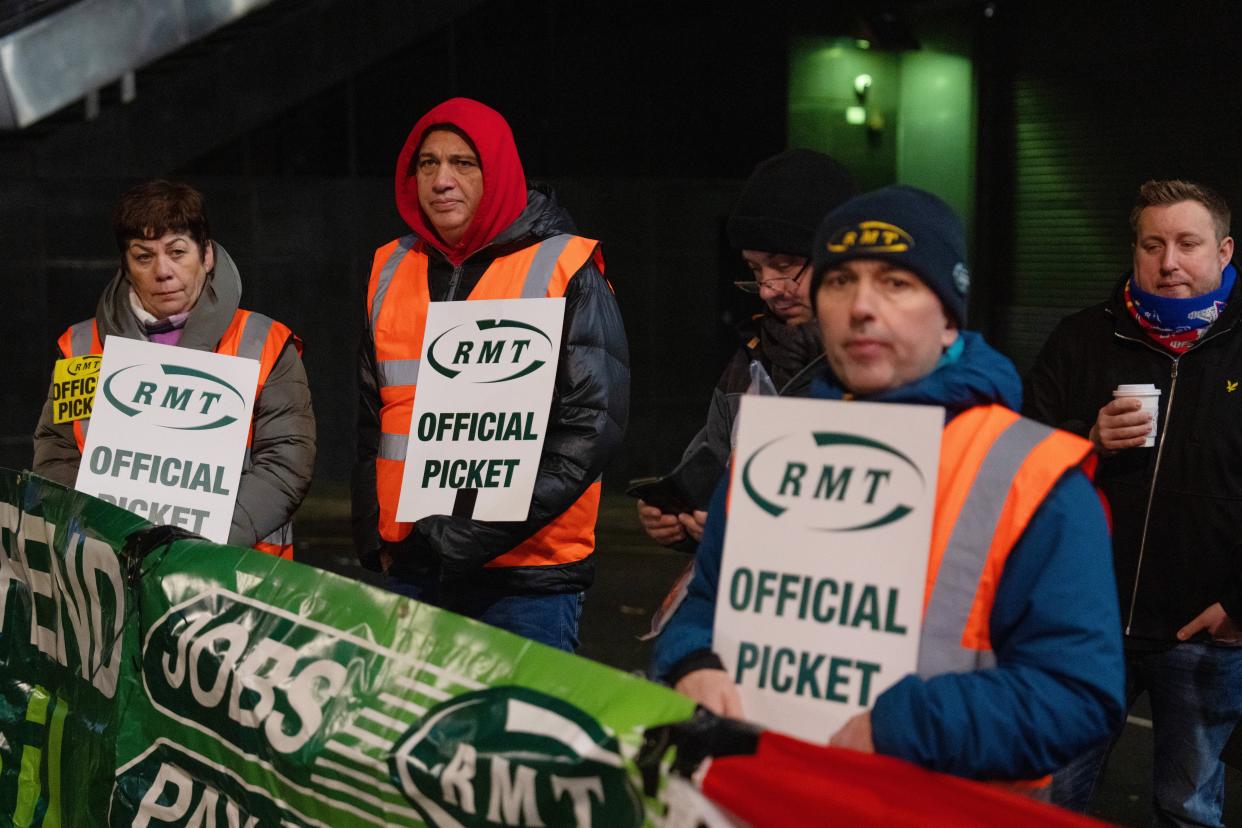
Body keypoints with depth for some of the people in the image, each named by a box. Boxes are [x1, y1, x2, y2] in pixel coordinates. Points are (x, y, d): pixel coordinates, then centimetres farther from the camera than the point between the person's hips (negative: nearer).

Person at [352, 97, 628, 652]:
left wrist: (477, 532, -18)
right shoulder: (390, 270, 12)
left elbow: (593, 423, -13)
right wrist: (372, 538, 4)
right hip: (409, 568, 5)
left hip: (525, 574, -5)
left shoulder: (564, 270, -5)